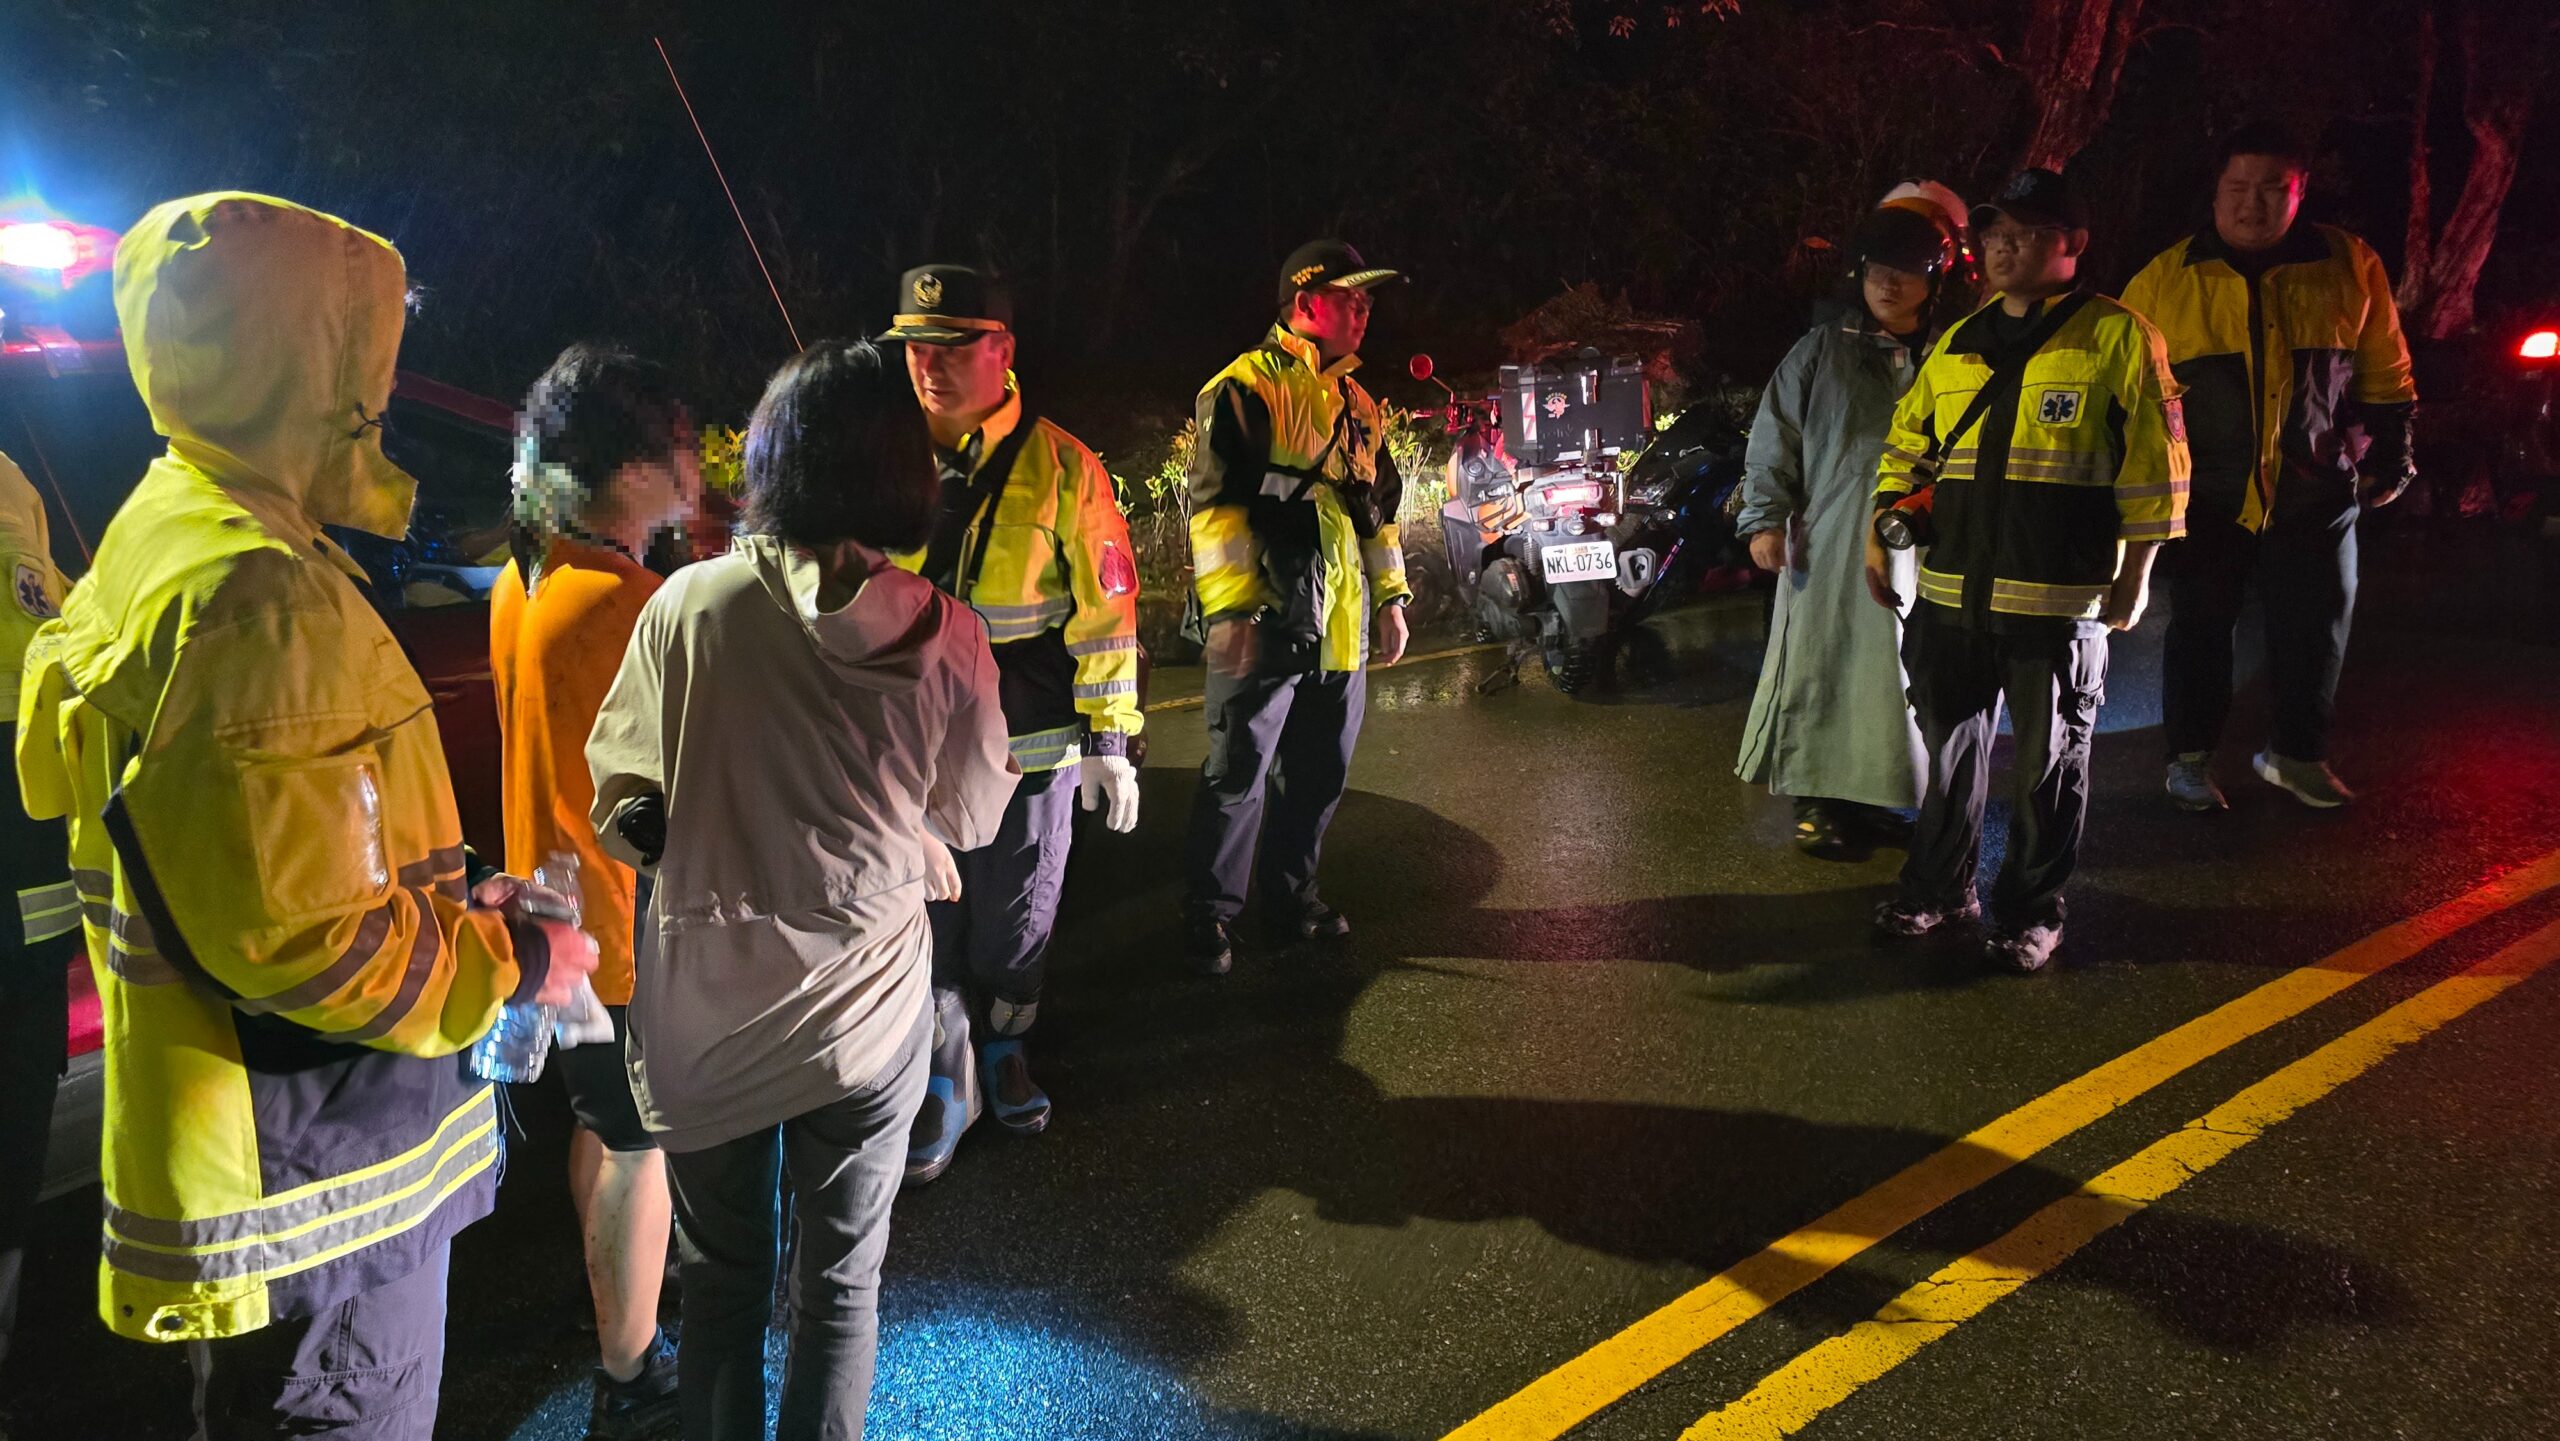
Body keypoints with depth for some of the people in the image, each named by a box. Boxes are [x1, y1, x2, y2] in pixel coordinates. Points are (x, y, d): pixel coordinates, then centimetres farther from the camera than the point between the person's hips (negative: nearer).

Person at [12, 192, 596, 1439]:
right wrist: (514, 965, -14)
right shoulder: (260, 598, -25)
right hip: (318, 1192, -10)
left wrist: (452, 901, 13)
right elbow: (301, 936, -28)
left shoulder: (165, 538, 10)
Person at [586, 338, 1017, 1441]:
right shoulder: (944, 636, -12)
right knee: (841, 1281, 17)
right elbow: (973, 819, 1)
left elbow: (624, 808, -3)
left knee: (721, 1279, 19)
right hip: (868, 1008, 0)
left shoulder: (688, 605, -13)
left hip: (705, 1008, 0)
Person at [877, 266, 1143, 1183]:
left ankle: (1004, 1047, 38)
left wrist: (1109, 738, -7)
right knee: (925, 924, 8)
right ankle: (945, 1083, 26)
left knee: (1015, 920, 15)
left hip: (1030, 744, -2)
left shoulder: (1059, 467, -8)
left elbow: (1105, 608, -6)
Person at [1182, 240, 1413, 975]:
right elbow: (1216, 504, -15)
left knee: (1320, 772, 15)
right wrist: (1229, 610, -20)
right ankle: (1210, 914, 12)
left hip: (1342, 627, 8)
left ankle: (1290, 894, 31)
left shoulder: (1356, 404, 17)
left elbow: (1380, 508, 24)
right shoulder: (1246, 390, -8)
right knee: (1238, 773, 0)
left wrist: (1390, 598, 19)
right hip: (1268, 625, -7)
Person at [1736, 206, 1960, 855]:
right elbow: (1775, 437, 4)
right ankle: (1818, 800, 12)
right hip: (1830, 548, -2)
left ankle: (1871, 795, 19)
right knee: (1820, 665, 1)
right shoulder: (1822, 350, 5)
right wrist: (1765, 519, -4)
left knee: (1893, 669, 6)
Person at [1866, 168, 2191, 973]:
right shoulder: (1956, 346, 13)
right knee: (1949, 744, 14)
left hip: (2059, 598, -4)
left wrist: (2135, 574, -5)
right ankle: (1939, 885, 29)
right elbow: (1907, 443, 19)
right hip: (1950, 590, 5)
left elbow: (2153, 463, -3)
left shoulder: (2119, 338, -2)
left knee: (2050, 758, 6)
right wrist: (1880, 534, 10)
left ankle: (2032, 909, 19)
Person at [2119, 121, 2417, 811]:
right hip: (2206, 496, -1)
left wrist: (2390, 454, 9)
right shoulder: (2165, 281, -2)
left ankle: (2297, 753, 27)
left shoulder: (2349, 266, 2)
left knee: (2316, 627, 9)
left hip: (2315, 491, 1)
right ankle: (2189, 758, 22)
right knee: (2199, 627, 7)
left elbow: (2383, 370, 10)